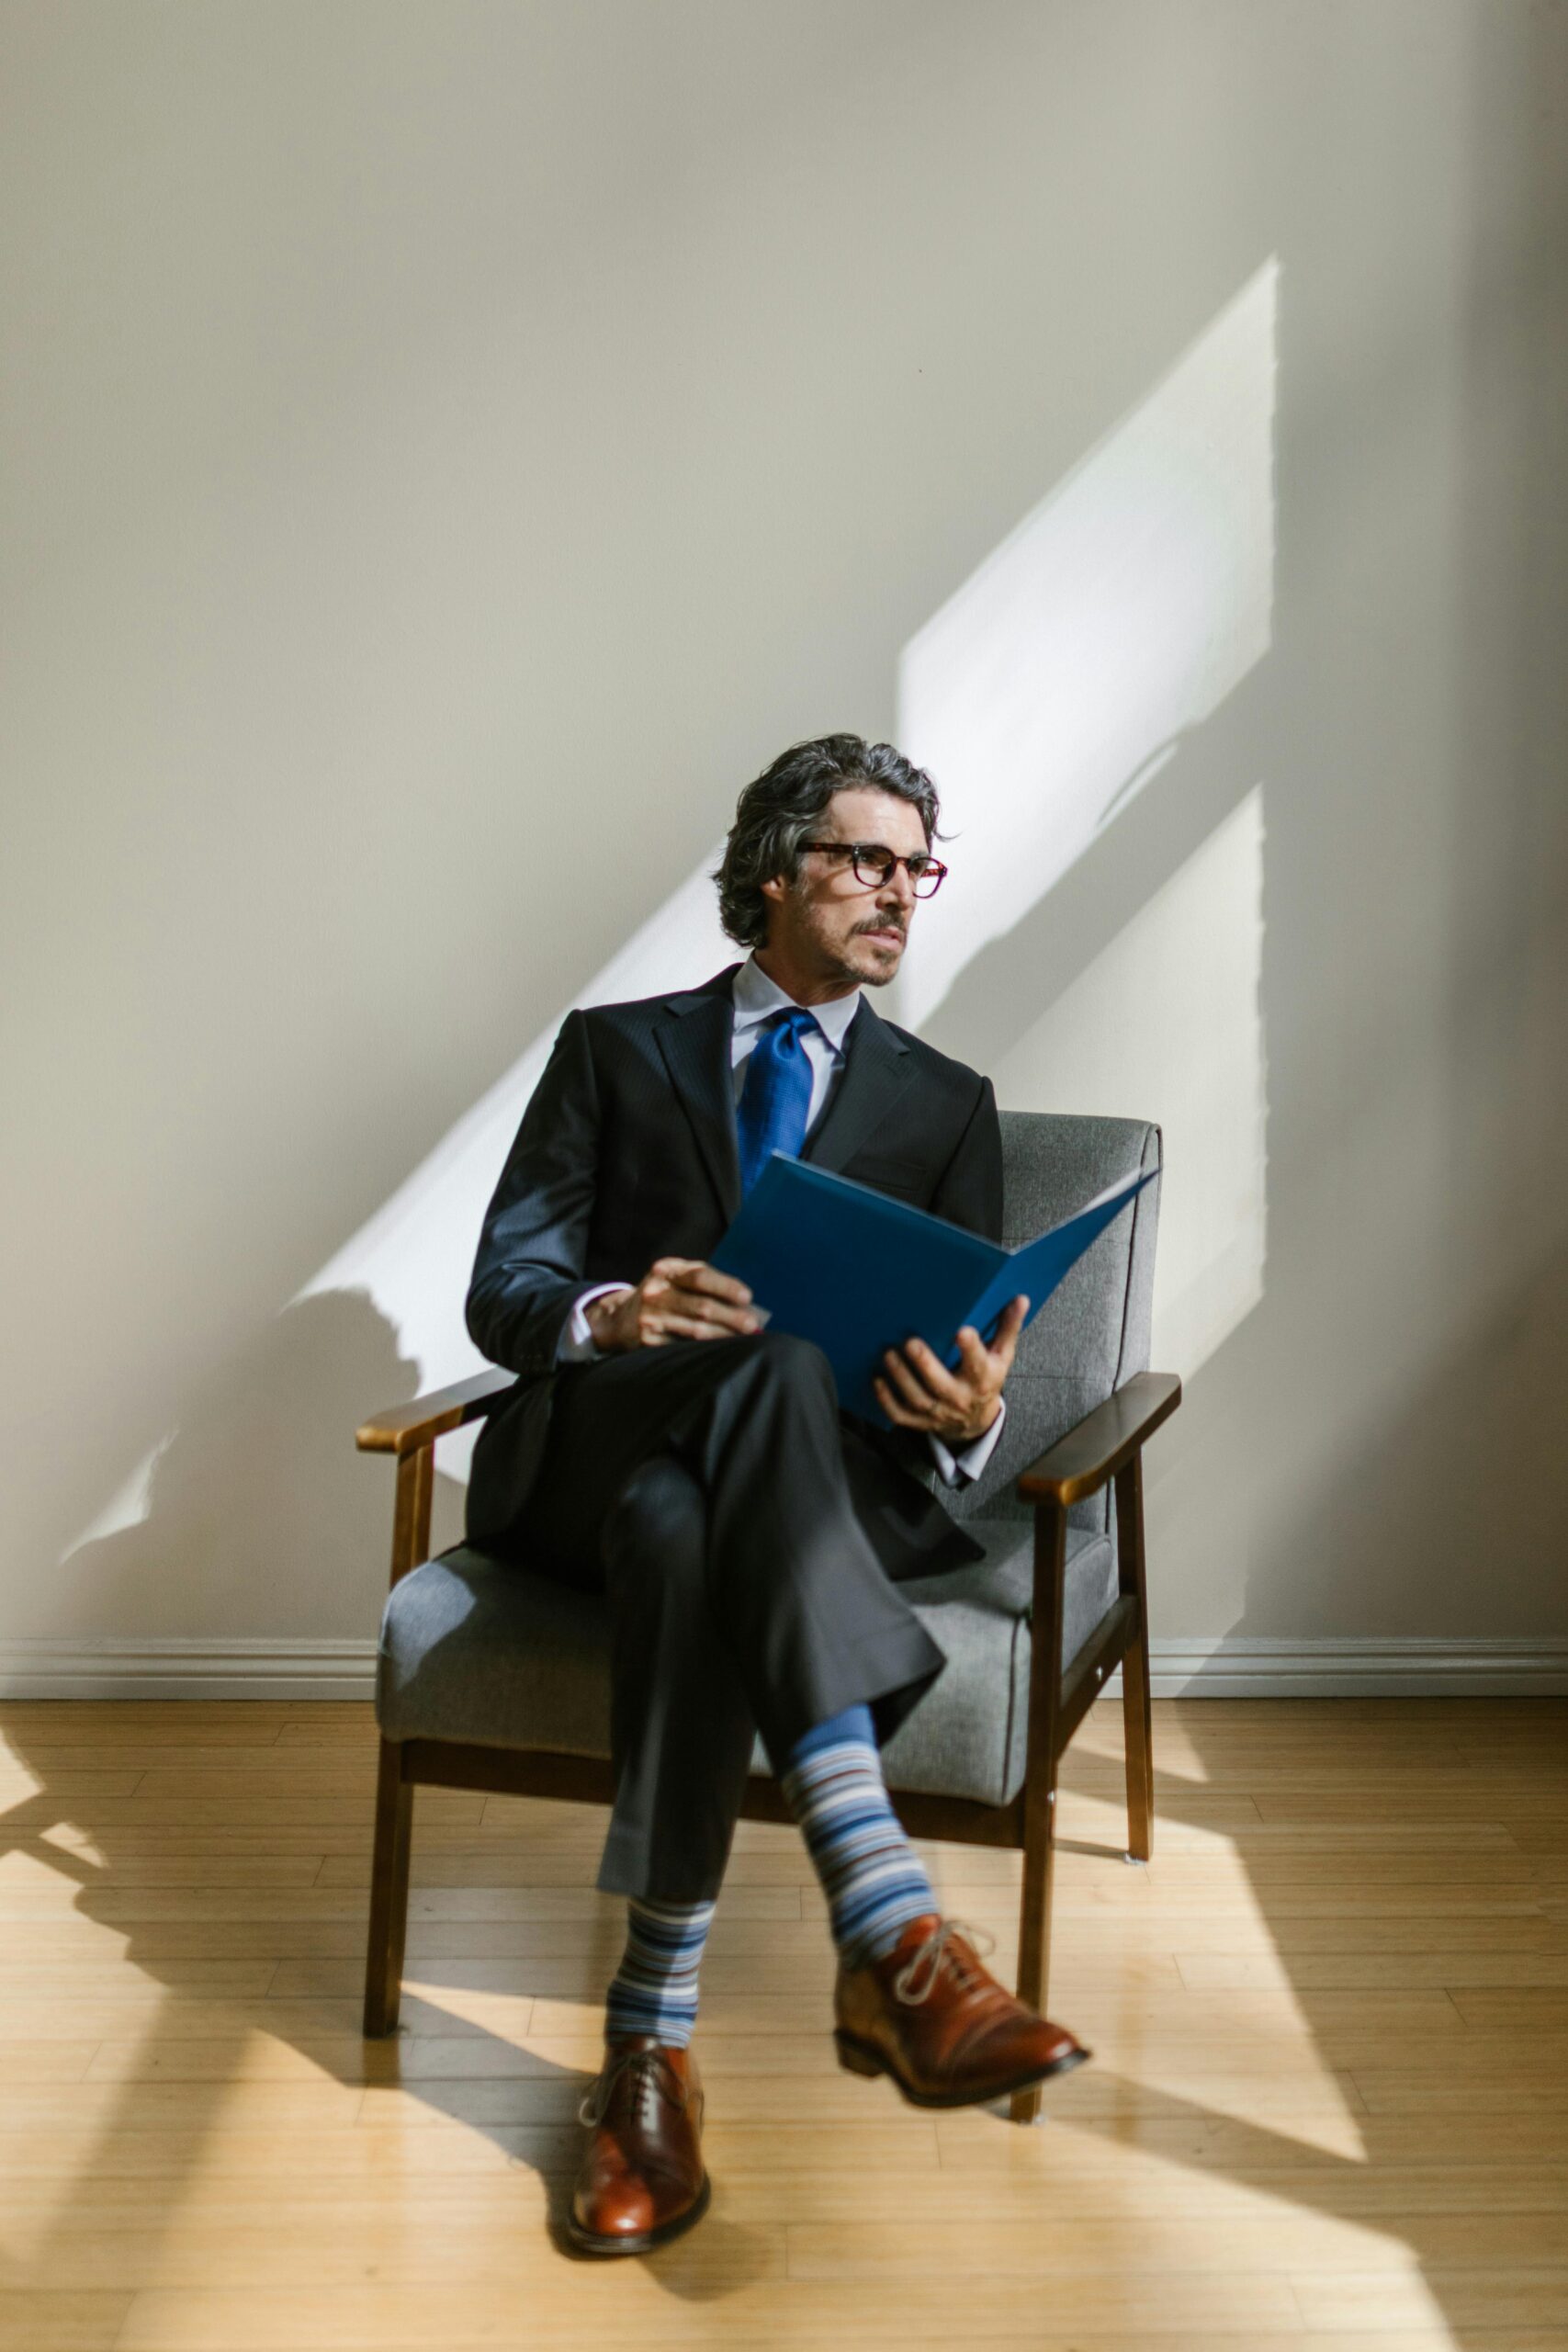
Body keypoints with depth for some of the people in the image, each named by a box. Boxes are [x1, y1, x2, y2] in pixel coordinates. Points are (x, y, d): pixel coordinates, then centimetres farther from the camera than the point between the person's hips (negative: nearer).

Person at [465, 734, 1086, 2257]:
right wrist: (615, 1314, -20)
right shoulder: (616, 1049, 13)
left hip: (827, 1485, 1)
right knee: (773, 1362, -38)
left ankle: (653, 2041, -40)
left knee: (694, 1536, -39)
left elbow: (961, 1368, 9)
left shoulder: (946, 1105, 17)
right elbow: (501, 1291, 4)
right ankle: (892, 1937, -50)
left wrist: (971, 1415, -18)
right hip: (599, 1458, -1)